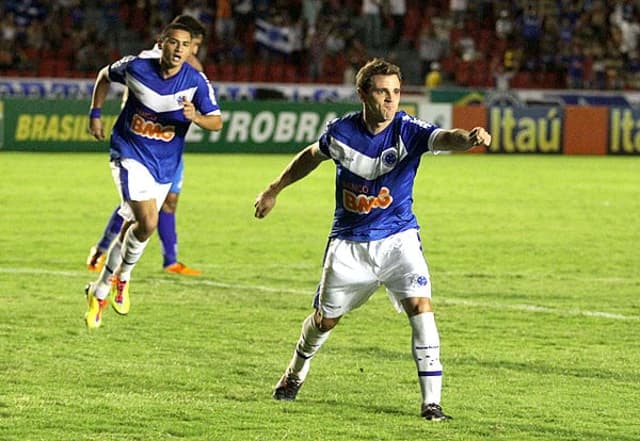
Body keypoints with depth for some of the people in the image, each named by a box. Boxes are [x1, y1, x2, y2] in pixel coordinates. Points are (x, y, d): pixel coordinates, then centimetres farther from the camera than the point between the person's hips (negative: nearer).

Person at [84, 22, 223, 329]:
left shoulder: (196, 82, -12)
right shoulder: (136, 67, -13)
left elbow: (217, 121, -10)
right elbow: (105, 76, 8)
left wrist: (195, 117, -31)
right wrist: (95, 114, 5)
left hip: (164, 165, 3)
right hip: (130, 154, -3)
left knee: (134, 229, 12)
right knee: (147, 222, -21)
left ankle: (101, 289, 34)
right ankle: (122, 277, 2)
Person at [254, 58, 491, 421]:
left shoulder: (407, 130, -19)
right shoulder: (341, 131, -11)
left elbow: (444, 138, -40)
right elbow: (312, 156, 12)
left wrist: (470, 138, -63)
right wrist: (275, 189, 20)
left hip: (398, 237, -2)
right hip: (349, 241, 2)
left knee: (420, 305, -21)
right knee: (326, 318, 14)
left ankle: (432, 401, -18)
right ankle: (296, 372, 46)